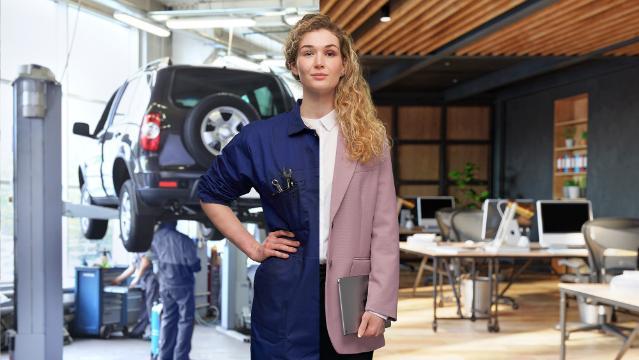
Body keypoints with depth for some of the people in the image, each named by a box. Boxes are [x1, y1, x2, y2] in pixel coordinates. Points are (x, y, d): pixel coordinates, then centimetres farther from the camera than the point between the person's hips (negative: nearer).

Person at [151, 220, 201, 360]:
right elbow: (194, 265, -13)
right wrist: (197, 266, 9)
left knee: (167, 320, 15)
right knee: (185, 321, 3)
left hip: (165, 285, 6)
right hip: (182, 285, -6)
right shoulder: (182, 240, -19)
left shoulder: (156, 237, -3)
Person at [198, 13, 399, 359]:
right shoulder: (262, 137, 0)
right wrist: (252, 247, 2)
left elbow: (384, 228, -1)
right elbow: (211, 194, 13)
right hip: (285, 297, 0)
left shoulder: (369, 138, 2)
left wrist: (379, 304, -9)